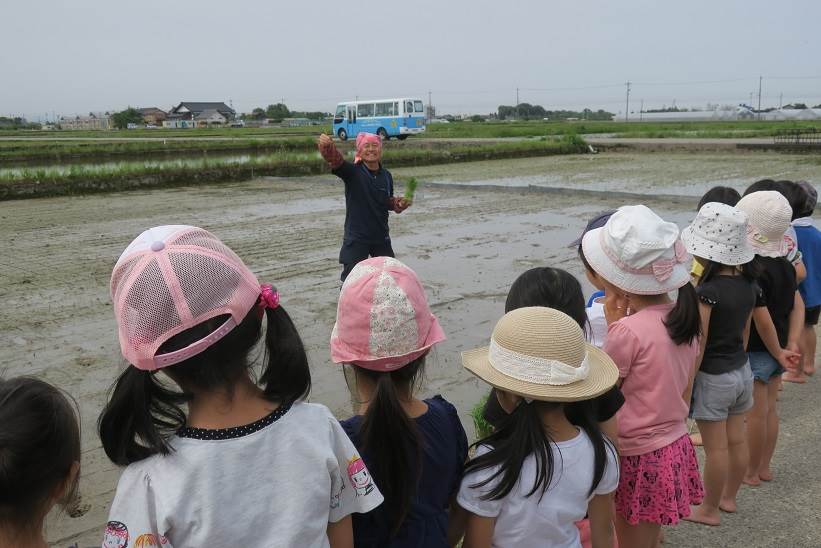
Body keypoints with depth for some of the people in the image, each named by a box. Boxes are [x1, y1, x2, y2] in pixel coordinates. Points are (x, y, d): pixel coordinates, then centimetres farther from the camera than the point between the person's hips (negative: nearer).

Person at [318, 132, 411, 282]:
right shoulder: (352, 172, -12)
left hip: (381, 236, 5)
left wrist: (399, 204, -5)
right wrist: (327, 146, -54)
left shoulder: (386, 176, 3)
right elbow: (335, 160, -33)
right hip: (356, 238, -4)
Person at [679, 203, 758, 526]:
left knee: (716, 449, 7)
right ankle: (728, 497, 38)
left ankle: (709, 510, 23)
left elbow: (698, 346, -21)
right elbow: (745, 331, 10)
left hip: (713, 377, -8)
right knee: (736, 441, 20)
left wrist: (685, 385, -12)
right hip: (742, 370, 8)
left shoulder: (707, 291, -25)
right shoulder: (747, 283, -2)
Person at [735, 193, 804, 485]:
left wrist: (779, 352, -12)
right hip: (775, 351, 8)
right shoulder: (784, 264, 1)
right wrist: (792, 345, -2)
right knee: (770, 409, 18)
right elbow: (797, 305, 2)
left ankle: (750, 471, 22)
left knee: (756, 414, 6)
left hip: (755, 352, -8)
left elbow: (762, 319, -24)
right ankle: (764, 466, 32)